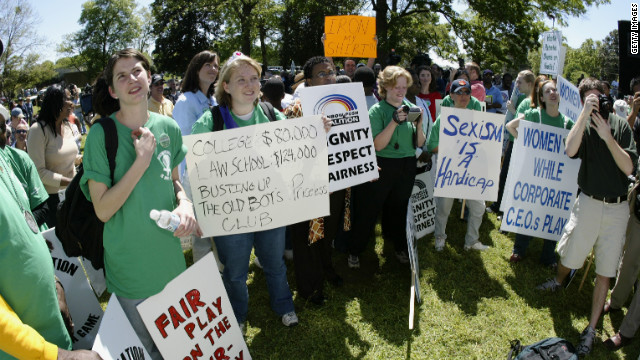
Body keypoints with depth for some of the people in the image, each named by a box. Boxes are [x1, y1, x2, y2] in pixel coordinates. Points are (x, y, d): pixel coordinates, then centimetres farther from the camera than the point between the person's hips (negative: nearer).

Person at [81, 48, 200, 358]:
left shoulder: (168, 128, -2)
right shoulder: (101, 135, -15)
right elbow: (102, 210, -18)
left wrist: (184, 203, -10)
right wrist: (142, 161, -25)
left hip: (169, 256, 4)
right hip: (131, 265, -4)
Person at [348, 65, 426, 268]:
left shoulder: (411, 108, 4)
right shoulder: (377, 111, -9)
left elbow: (419, 144, 5)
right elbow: (377, 145, -18)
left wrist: (419, 125, -13)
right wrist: (394, 122, -26)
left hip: (407, 168, 4)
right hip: (382, 168, -4)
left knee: (399, 208, 18)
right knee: (368, 211, 3)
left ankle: (400, 247, 38)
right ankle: (355, 251, 20)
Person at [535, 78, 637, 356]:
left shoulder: (620, 126, 0)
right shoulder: (584, 126, -2)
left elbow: (629, 167, -9)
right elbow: (570, 150, -25)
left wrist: (608, 137, -18)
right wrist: (585, 113, -24)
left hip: (617, 208, 1)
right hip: (589, 203, 0)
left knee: (604, 272, 6)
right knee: (570, 254, 12)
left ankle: (591, 329, 18)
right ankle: (558, 281, 48)